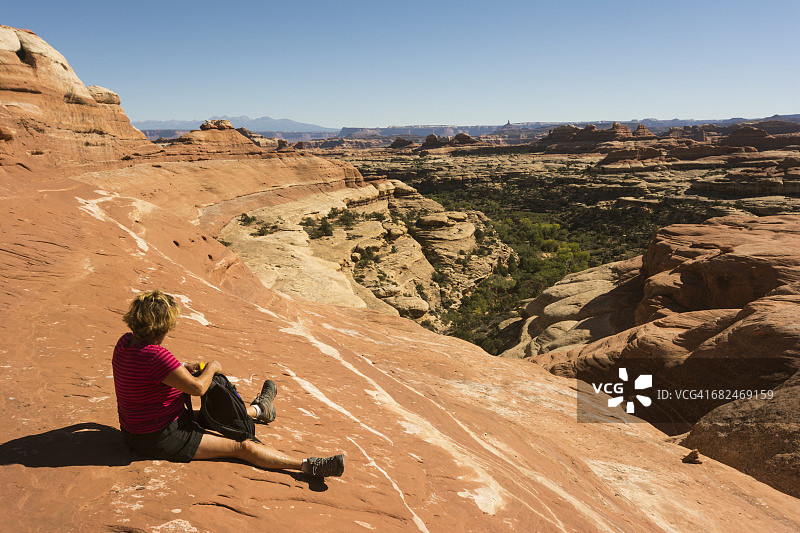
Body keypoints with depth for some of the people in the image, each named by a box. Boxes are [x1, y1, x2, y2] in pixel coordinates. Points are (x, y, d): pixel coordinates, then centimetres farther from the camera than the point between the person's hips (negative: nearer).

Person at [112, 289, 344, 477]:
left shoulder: (125, 342, -2)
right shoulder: (155, 355, -32)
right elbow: (197, 387, -27)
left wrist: (183, 369, 8)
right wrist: (211, 368, -6)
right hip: (162, 440, -10)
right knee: (243, 447, -10)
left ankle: (257, 409, 58)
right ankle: (308, 465, -7)